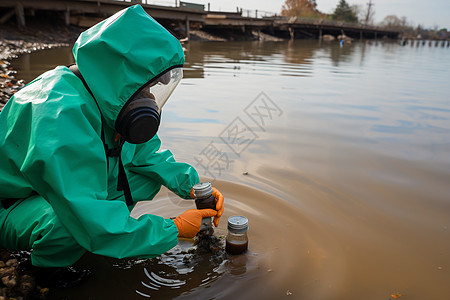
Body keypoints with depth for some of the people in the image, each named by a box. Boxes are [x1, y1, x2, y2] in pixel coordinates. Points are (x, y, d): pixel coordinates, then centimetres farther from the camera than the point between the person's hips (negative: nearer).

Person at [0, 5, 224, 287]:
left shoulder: (105, 96, -10)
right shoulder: (61, 114, -38)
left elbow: (146, 150, 2)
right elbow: (92, 221, -38)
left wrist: (191, 185, -12)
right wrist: (172, 229, -28)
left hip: (70, 185, 7)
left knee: (150, 173, -8)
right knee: (72, 223, -40)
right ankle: (48, 261, -4)